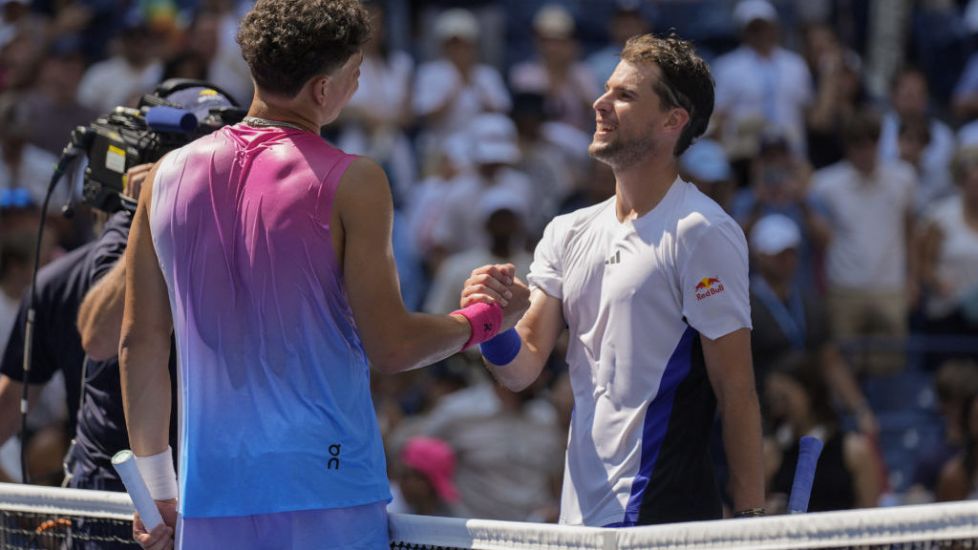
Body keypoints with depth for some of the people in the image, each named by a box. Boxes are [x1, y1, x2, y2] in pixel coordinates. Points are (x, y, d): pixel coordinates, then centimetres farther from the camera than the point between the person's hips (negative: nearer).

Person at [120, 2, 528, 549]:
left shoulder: (168, 174, 7)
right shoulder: (351, 182, -8)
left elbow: (140, 344, 10)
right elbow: (390, 347, -7)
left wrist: (156, 487, 19)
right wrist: (486, 319, 12)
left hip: (209, 500, 4)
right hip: (328, 497, -4)